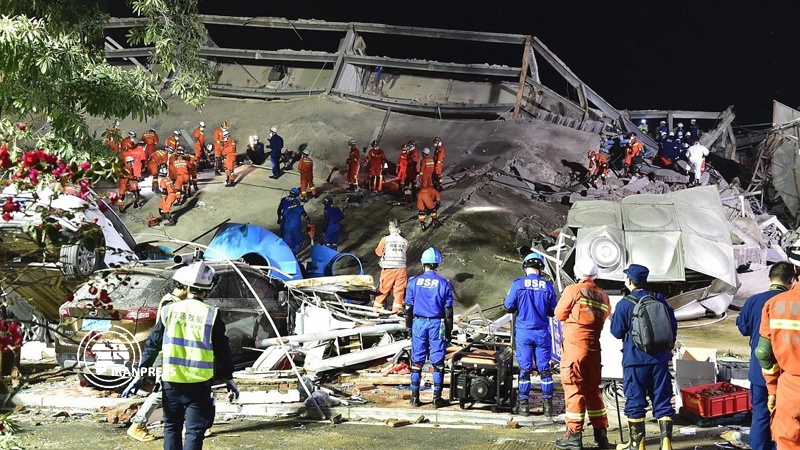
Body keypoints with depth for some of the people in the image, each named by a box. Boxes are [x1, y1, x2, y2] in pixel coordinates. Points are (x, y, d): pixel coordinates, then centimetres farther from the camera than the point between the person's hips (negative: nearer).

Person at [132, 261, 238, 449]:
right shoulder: (211, 315, -5)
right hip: (199, 384, -2)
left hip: (171, 381, 2)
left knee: (171, 426, 16)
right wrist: (228, 378, 14)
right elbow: (222, 350, 1)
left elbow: (152, 344, 3)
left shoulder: (169, 310, 0)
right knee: (194, 430, 1)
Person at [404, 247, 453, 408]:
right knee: (437, 362, 4)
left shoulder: (414, 282, -2)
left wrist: (409, 326, 14)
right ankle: (437, 398, 5)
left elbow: (408, 307, 3)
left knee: (417, 361, 8)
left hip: (419, 323, 1)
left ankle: (415, 397, 9)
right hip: (437, 324, -1)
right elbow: (448, 310, -1)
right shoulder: (443, 283, -4)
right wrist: (449, 331, 8)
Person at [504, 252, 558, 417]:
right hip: (542, 332, 1)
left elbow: (508, 306, -2)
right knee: (544, 368, 7)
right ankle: (547, 404, 9)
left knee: (525, 368, 5)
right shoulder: (547, 286, -4)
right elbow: (554, 311, 4)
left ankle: (523, 404, 7)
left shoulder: (518, 284, -8)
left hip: (523, 331, -1)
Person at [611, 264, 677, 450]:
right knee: (662, 400, 5)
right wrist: (669, 347, 24)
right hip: (660, 358, 4)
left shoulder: (624, 304, -8)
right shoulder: (659, 299, 5)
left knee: (635, 401, 5)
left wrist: (612, 319, 18)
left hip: (635, 359, -4)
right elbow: (673, 324, 10)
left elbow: (617, 332, -2)